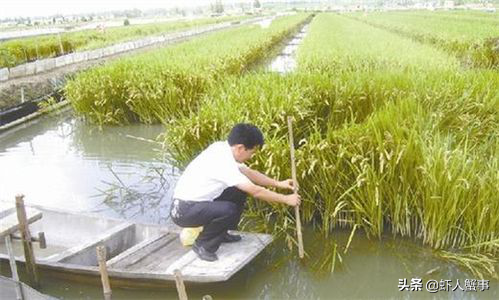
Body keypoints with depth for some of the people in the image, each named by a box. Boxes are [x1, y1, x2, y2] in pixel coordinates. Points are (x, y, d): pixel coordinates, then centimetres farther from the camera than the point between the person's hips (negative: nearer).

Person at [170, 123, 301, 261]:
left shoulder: (223, 149, 0)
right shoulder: (223, 162, -27)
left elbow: (249, 173, 12)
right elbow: (256, 191, -23)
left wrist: (278, 184, 8)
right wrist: (286, 199, -13)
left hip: (196, 201, 9)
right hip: (183, 210, -9)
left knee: (240, 191, 6)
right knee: (229, 210, -30)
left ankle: (221, 233, 20)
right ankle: (202, 245, -5)